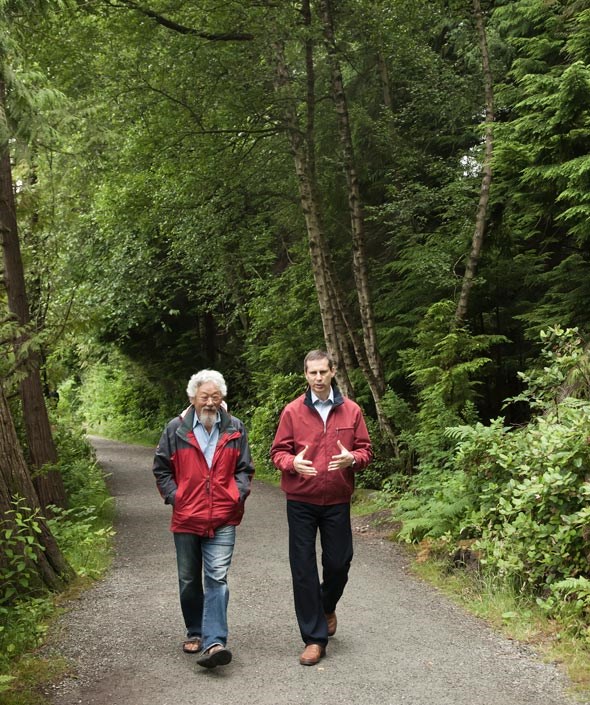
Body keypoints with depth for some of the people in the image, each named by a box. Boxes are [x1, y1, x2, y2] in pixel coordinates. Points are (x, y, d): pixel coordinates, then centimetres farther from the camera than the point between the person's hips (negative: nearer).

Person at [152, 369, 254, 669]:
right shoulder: (176, 429, -1)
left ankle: (214, 642, -13)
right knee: (189, 580, 14)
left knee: (217, 578, -10)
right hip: (186, 518, 1)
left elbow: (244, 469, 12)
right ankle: (195, 633, 31)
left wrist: (238, 495, -2)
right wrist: (173, 497, -3)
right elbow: (162, 469, 7)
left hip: (223, 520, -1)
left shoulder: (235, 429, 4)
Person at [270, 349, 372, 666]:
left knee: (339, 563, 7)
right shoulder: (292, 411, -1)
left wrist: (352, 459, -17)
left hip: (337, 501, 1)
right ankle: (314, 638, 12)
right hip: (300, 502, -1)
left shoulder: (351, 411, 2)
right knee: (303, 568, 1)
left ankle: (327, 607, 42)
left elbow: (365, 450, 6)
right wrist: (292, 463, -21)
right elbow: (278, 452, 1)